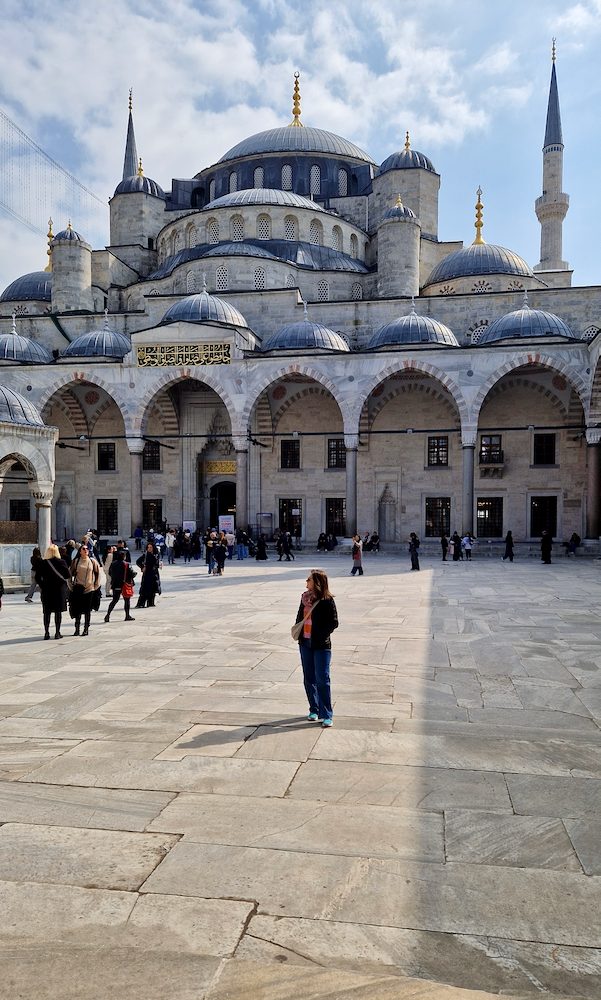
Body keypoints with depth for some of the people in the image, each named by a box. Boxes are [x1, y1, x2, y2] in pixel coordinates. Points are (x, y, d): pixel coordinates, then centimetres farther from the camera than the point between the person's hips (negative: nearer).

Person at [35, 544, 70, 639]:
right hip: (59, 589, -1)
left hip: (46, 590, 1)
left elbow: (37, 578, -1)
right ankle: (57, 633, 4)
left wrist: (42, 586, 11)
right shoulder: (61, 562, -6)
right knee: (58, 611, 4)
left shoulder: (42, 563, -2)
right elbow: (67, 575, -4)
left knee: (47, 612, 8)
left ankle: (46, 633, 7)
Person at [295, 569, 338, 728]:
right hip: (305, 643, 6)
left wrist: (321, 636, -15)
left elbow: (334, 622, -10)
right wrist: (298, 632, 4)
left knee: (322, 680, -5)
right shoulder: (305, 597, 6)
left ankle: (326, 715, 3)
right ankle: (314, 710, 27)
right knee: (309, 679, 13)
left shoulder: (327, 600, -12)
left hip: (321, 646, -6)